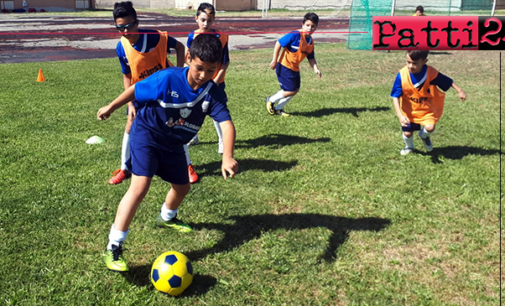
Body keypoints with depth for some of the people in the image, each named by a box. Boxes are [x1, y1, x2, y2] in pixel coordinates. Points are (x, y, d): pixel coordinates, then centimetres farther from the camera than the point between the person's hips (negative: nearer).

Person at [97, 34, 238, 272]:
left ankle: (167, 218, 56)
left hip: (173, 144, 6)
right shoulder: (167, 79, -26)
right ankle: (113, 247, -15)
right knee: (140, 186, -23)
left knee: (182, 186, 21)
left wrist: (227, 157, -44)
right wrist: (111, 107, 1)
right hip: (147, 134, -6)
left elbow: (226, 123, -29)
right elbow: (135, 90, -11)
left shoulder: (213, 93, -18)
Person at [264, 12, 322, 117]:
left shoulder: (311, 42, 3)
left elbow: (311, 58, 11)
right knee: (290, 91, -9)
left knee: (295, 89, 13)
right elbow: (278, 43, -19)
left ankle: (278, 108, 29)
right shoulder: (295, 35, -21)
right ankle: (270, 100, 16)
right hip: (284, 66, -9)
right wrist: (274, 60, -17)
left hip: (295, 68, 9)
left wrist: (316, 69, -5)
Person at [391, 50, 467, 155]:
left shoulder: (431, 73, -24)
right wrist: (400, 115, -32)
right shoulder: (402, 75, -24)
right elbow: (396, 96, -22)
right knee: (407, 133, 4)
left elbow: (448, 81, -6)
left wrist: (460, 91, -10)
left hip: (427, 108, -1)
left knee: (429, 128, -20)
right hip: (409, 110, 1)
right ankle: (409, 146, 43)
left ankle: (424, 136, 21)